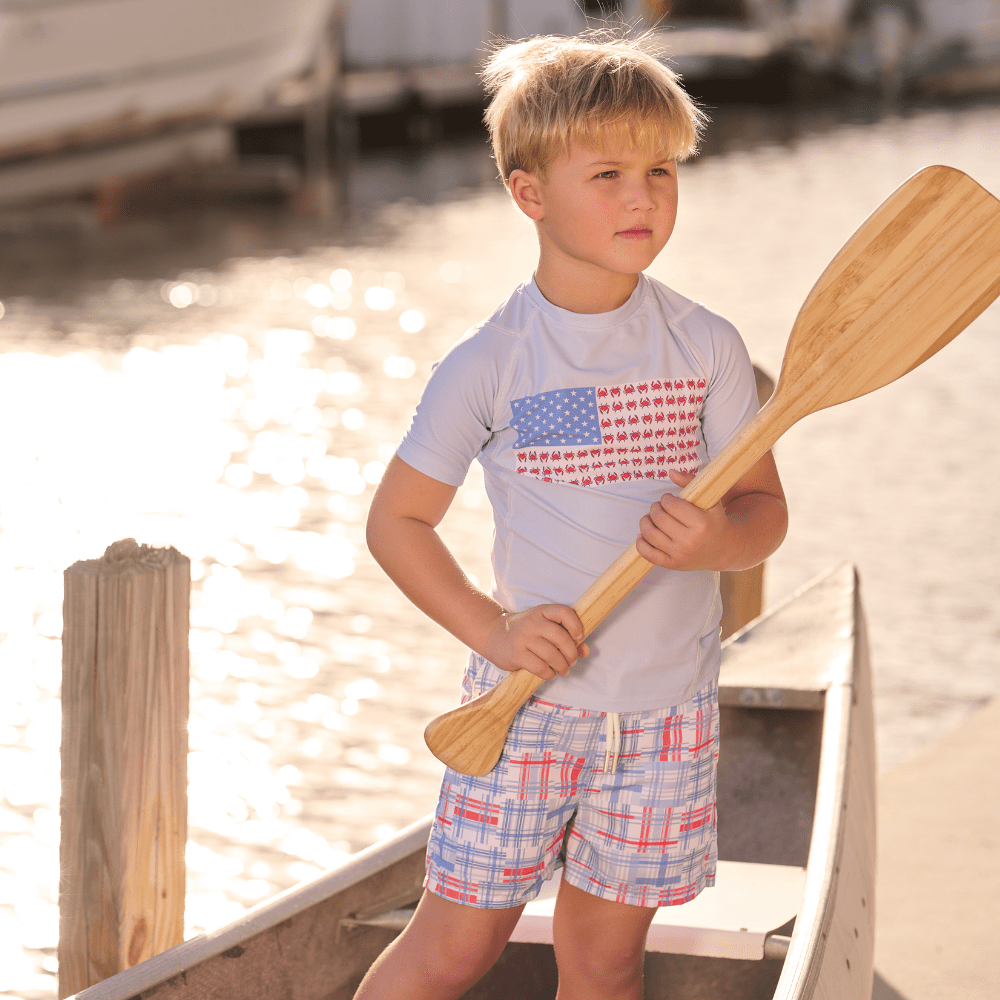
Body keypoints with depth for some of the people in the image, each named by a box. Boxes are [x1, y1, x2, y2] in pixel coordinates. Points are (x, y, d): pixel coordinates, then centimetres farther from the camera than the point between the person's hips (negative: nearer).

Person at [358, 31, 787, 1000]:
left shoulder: (706, 347, -2)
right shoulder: (487, 365, -8)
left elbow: (765, 509, 3)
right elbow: (395, 521, -1)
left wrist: (721, 539, -20)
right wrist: (491, 629, -13)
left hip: (668, 709, 2)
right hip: (530, 699, -2)